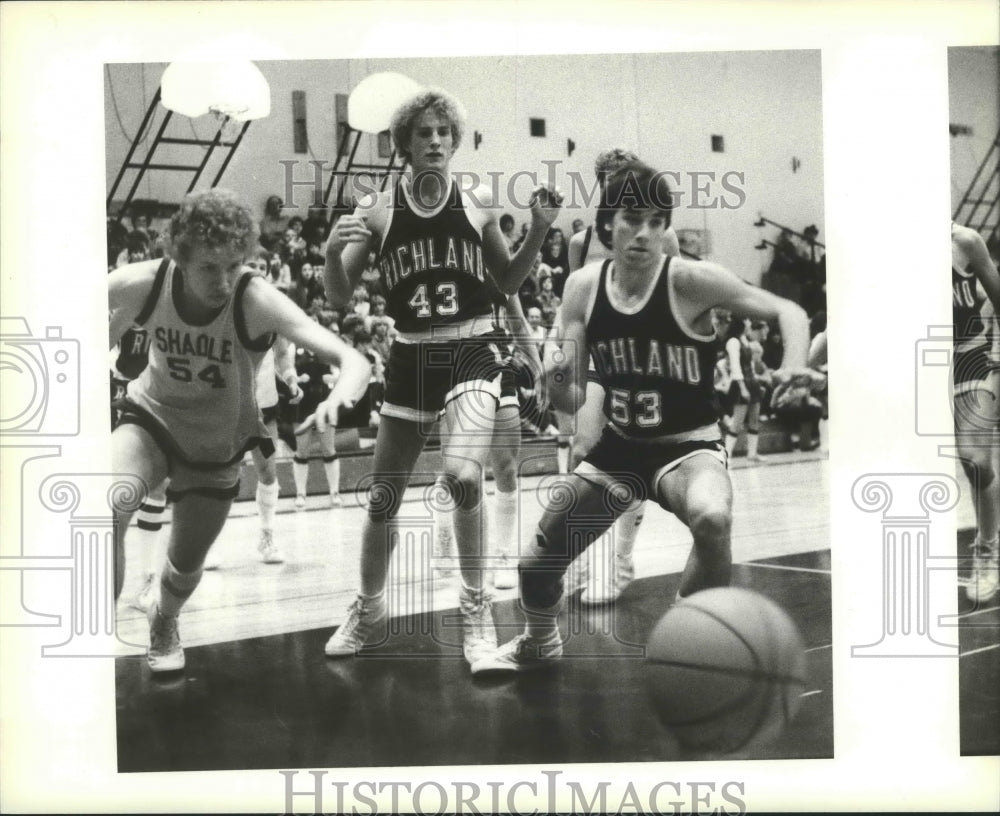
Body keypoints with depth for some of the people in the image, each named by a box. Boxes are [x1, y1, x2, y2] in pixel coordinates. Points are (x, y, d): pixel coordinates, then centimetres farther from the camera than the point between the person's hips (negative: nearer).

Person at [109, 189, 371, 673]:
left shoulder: (257, 302, -31)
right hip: (151, 419, 0)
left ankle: (164, 624, 54)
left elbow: (353, 362, -38)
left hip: (219, 447, 0)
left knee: (186, 563, 17)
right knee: (110, 505, -32)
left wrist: (339, 397, -58)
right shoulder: (141, 285, -26)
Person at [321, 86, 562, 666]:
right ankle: (369, 609, 33)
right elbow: (341, 298, -1)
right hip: (410, 358, 2)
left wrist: (539, 230, -4)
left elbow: (509, 282, 11)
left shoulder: (479, 203, 1)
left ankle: (477, 606, -6)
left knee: (462, 473, -26)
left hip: (471, 355, -2)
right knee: (384, 499, 9)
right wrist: (333, 253, -20)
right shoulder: (377, 210, -1)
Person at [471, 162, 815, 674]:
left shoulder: (689, 279, -18)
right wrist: (556, 381, -27)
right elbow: (572, 400, -4)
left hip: (688, 446, -4)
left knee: (712, 519, -39)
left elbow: (787, 311, -12)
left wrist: (793, 366, -32)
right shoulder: (583, 287, -6)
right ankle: (539, 646, 46)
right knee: (536, 565, 10)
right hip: (618, 448, 4)